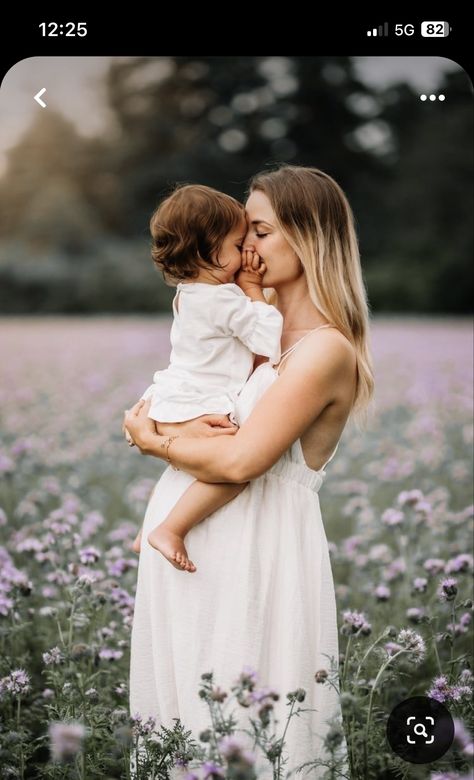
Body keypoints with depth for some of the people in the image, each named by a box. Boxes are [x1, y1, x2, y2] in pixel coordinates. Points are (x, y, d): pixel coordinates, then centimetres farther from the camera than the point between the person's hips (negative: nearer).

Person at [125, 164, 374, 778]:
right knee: (182, 706, 16)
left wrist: (154, 440, -7)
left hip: (252, 549, -8)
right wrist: (175, 427, -9)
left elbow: (240, 460, -23)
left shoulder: (326, 349, -14)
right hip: (187, 538, 8)